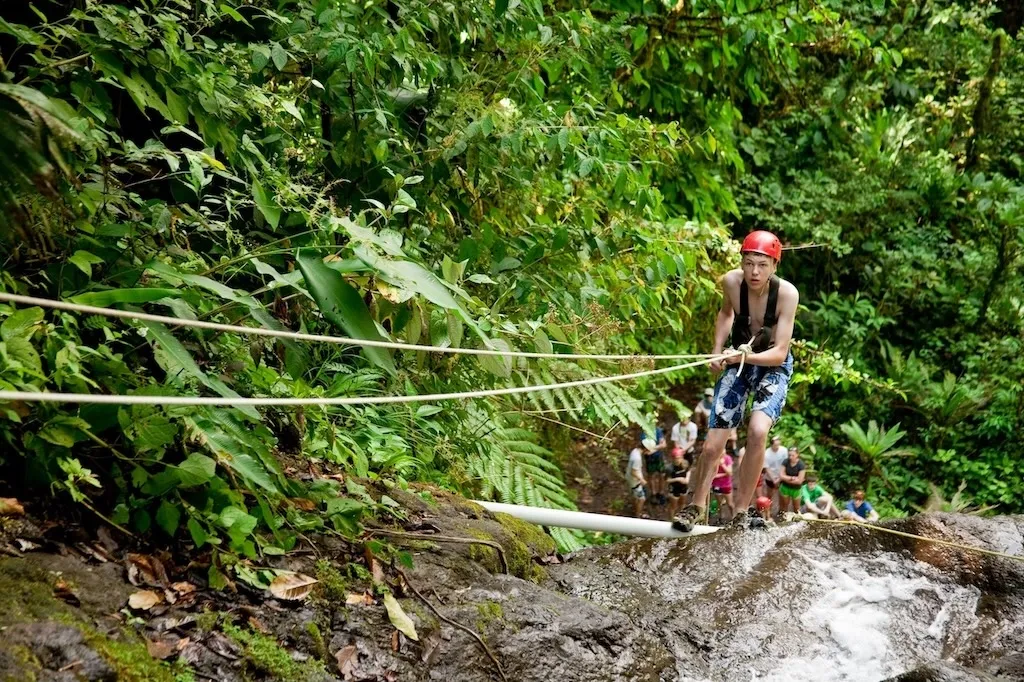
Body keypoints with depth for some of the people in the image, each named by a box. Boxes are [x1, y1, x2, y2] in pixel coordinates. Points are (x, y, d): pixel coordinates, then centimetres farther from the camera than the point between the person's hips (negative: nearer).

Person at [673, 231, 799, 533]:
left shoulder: (787, 293, -25)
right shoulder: (732, 282, -17)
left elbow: (780, 352, -26)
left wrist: (750, 356, -43)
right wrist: (717, 351, -3)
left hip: (773, 367, -3)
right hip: (737, 364, 3)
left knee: (757, 430, -29)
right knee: (713, 445, -3)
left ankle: (742, 510, -12)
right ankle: (695, 507, 22)